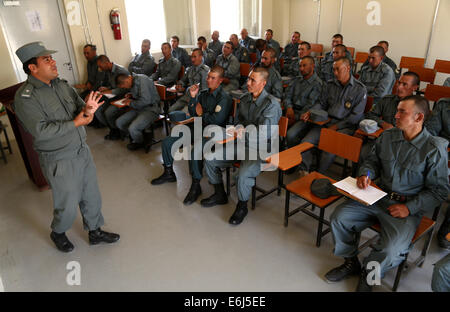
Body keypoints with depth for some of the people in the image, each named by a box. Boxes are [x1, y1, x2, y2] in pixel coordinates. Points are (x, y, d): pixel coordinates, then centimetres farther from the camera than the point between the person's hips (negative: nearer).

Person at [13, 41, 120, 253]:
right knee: (68, 206, 10)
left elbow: (80, 105, 6)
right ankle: (58, 233, 41)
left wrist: (87, 110, -19)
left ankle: (95, 231, 40)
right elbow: (41, 131, -26)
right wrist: (76, 123, -21)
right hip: (60, 162, -6)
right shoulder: (25, 97, -17)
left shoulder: (61, 85, 3)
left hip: (82, 151, 7)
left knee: (92, 197, 18)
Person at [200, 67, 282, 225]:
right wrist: (238, 128, -6)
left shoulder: (271, 104, -16)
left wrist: (243, 131, -16)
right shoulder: (244, 99, 7)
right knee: (210, 160, 1)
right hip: (242, 144, 7)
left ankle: (242, 207, -2)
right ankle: (220, 195, 21)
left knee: (243, 175, -32)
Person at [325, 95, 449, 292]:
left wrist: (409, 208, -15)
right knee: (338, 218, -13)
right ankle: (351, 262, 13)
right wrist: (365, 173, -5)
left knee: (391, 251, -27)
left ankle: (368, 275, 9)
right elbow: (373, 160, 19)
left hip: (408, 207, -4)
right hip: (377, 197, 5)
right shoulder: (387, 136, 4)